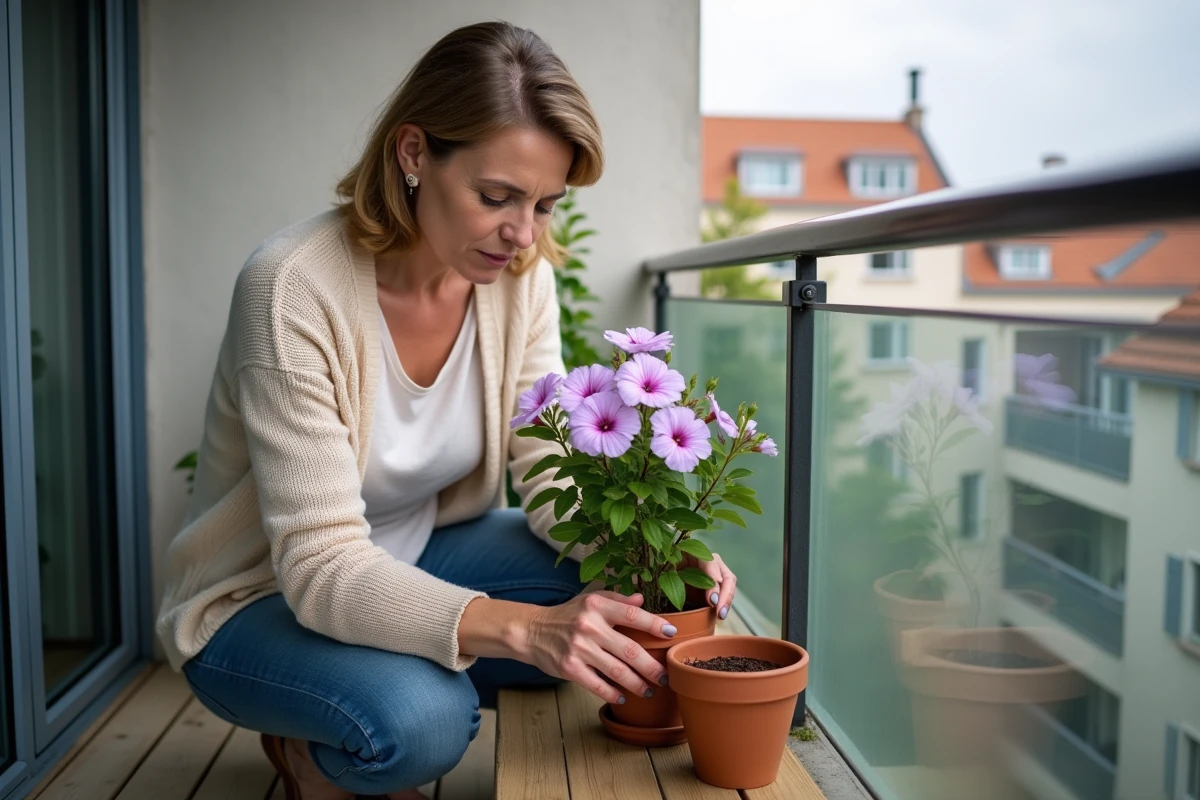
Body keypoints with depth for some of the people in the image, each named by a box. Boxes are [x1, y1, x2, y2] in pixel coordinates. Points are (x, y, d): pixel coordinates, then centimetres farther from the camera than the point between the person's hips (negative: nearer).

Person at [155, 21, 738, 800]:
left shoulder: (521, 275, -11)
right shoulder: (295, 287, -29)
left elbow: (555, 476, -9)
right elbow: (322, 567, -32)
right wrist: (523, 628, -46)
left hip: (416, 558, 6)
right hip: (262, 600, -5)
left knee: (613, 588, -17)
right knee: (417, 719, -34)